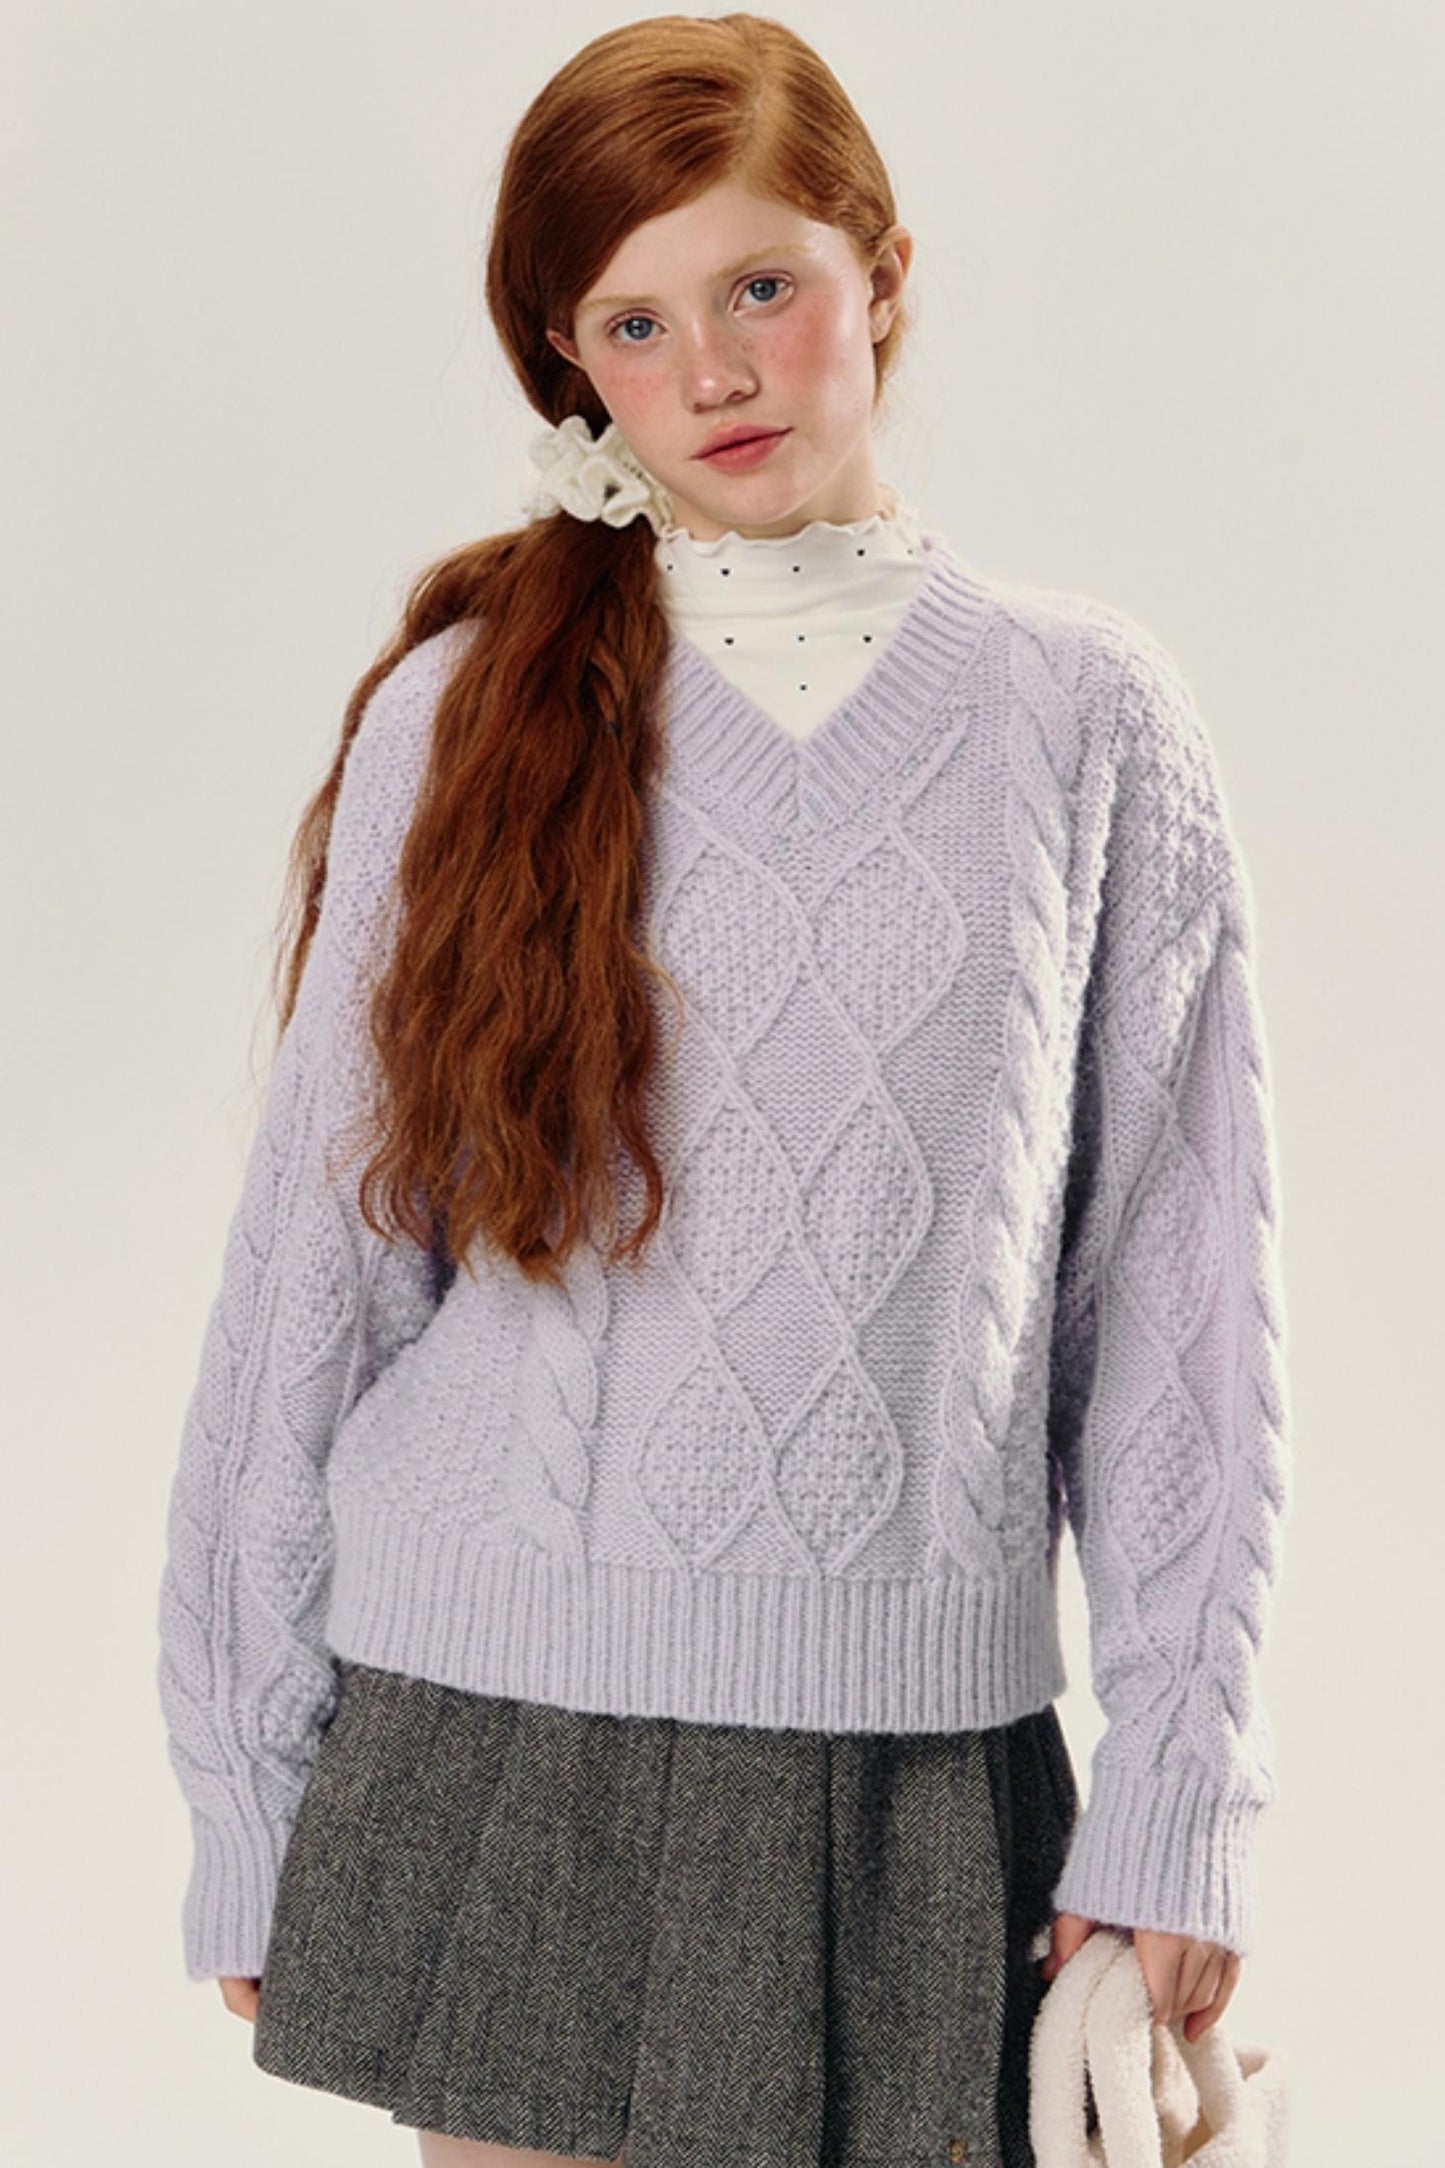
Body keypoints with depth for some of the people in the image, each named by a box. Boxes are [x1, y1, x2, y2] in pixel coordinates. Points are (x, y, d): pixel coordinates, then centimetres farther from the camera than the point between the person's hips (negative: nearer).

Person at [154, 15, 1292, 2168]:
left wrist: (1178, 1807, -1)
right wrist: (253, 1793, 3)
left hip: (917, 1750, 0)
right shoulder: (476, 710, 2)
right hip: (507, 1743, 0)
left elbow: (1177, 1295, 3)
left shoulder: (1085, 719, 3)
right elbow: (317, 1261, 4)